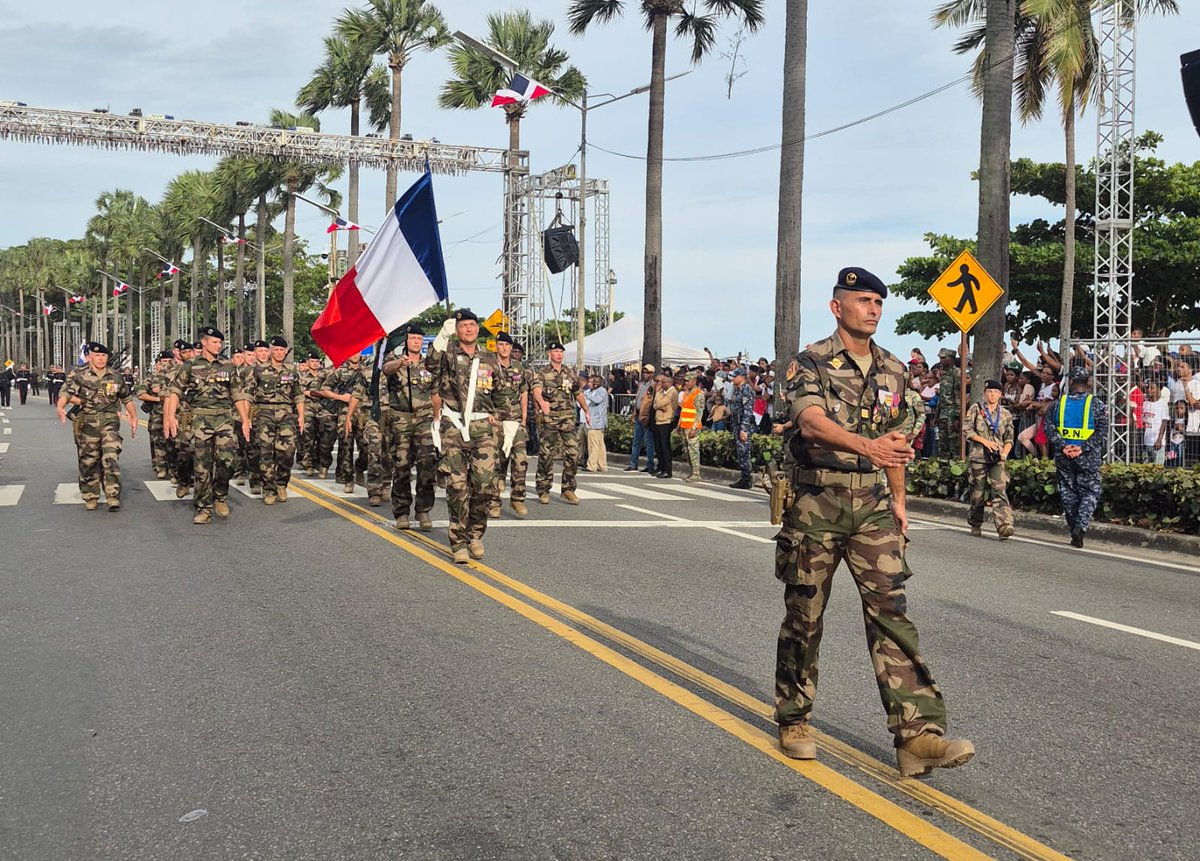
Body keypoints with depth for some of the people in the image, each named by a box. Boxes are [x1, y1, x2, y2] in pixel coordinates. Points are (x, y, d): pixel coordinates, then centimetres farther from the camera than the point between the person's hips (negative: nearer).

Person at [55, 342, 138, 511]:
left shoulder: (116, 377, 8)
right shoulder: (80, 375, 0)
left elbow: (127, 398, 20)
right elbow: (66, 393, -13)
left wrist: (133, 417, 18)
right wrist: (60, 407, -32)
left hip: (110, 422, 1)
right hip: (86, 423, -1)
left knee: (111, 458, -12)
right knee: (88, 461, 6)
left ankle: (113, 497, -11)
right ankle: (90, 498, 20)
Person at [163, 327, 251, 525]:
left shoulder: (228, 367, 13)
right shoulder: (190, 366, 7)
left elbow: (239, 396, 14)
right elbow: (174, 391, 2)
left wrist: (245, 420, 7)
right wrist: (170, 416, -10)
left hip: (224, 418, 1)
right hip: (200, 419, -1)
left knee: (227, 458, -16)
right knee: (202, 466, -1)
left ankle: (220, 497, 7)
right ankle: (204, 509, 6)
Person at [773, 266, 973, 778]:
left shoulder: (892, 370, 12)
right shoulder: (811, 363, -7)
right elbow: (811, 422, -25)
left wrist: (897, 500, 18)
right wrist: (866, 445, -40)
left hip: (872, 504, 4)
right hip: (817, 502, -4)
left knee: (890, 610, -5)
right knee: (804, 615, 6)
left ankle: (917, 735, -8)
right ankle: (793, 721, 23)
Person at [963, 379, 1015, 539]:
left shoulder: (1006, 414, 14)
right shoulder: (976, 409, 7)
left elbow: (1009, 438, 14)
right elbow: (966, 429, -1)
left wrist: (1005, 452, -6)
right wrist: (984, 441, -10)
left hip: (998, 459, 1)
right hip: (978, 456, -1)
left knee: (1000, 490, -13)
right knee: (978, 492, 4)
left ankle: (1004, 526, -23)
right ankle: (975, 524, 21)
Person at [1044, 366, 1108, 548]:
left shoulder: (1058, 404, 3)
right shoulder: (1097, 405, -3)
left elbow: (1049, 428, -4)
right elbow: (1102, 432, -11)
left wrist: (1062, 446, -10)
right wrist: (1083, 448, -15)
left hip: (1063, 457, 2)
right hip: (1088, 458, -2)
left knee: (1068, 493, 12)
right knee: (1089, 493, 6)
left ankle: (1074, 530, 15)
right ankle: (1081, 525, -14)